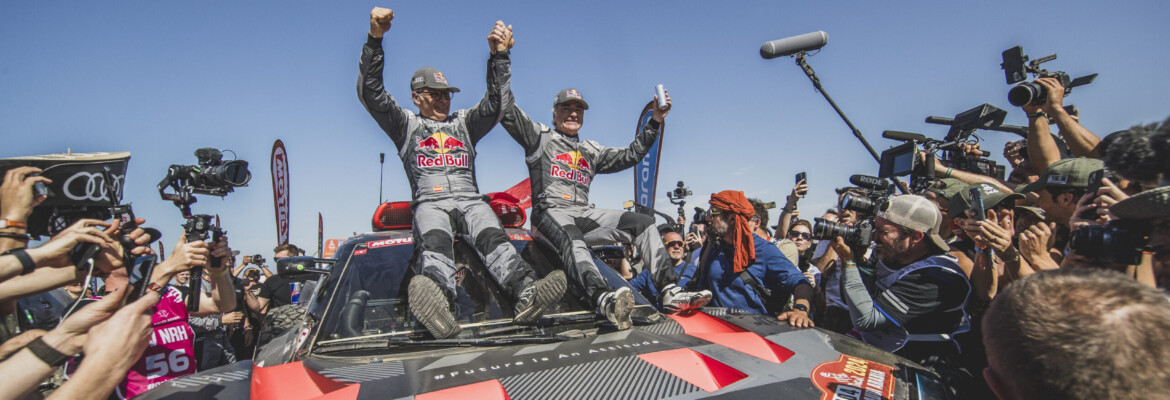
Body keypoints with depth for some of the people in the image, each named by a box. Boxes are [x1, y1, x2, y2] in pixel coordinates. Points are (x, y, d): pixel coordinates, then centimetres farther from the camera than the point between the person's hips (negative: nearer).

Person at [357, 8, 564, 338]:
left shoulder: (465, 122, 27)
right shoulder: (406, 125, 22)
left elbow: (496, 103, 13)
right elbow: (370, 93, 10)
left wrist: (499, 56, 0)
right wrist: (375, 39, -3)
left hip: (470, 200, 2)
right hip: (429, 201, -2)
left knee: (493, 237, -30)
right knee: (435, 242, -36)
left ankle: (526, 292, -56)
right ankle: (437, 298, -65)